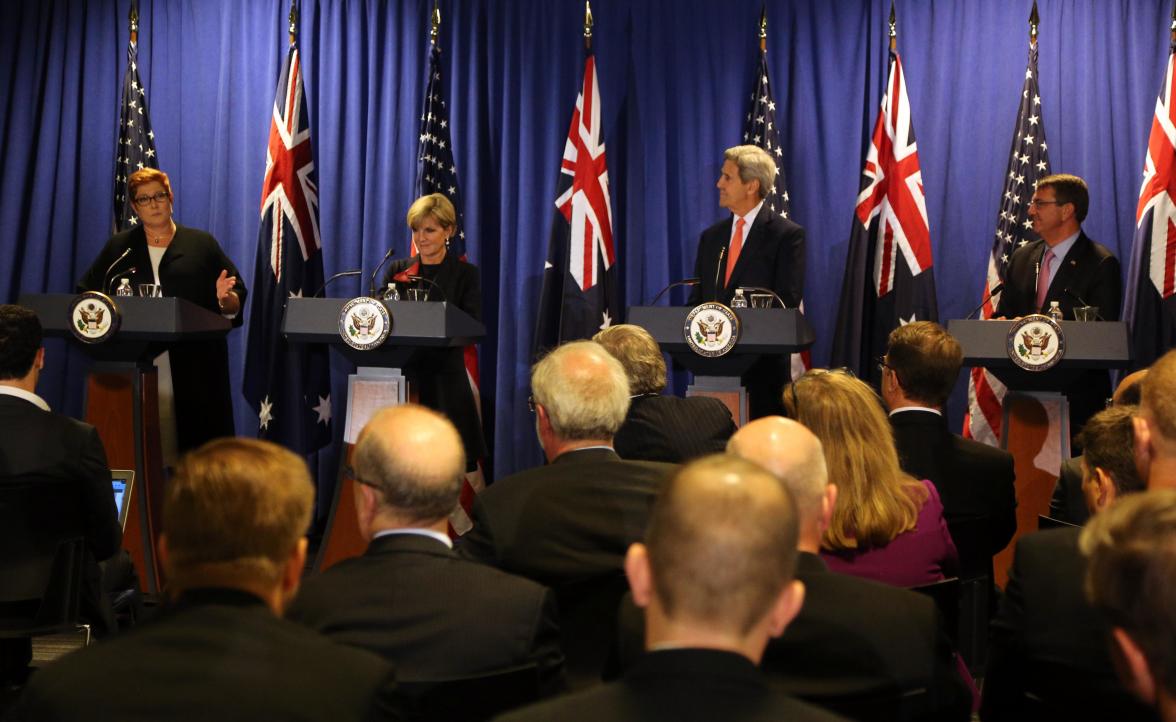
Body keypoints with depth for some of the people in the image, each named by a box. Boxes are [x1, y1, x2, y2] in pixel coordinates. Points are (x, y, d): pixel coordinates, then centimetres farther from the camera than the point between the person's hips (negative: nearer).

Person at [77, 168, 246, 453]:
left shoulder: (202, 245, 10)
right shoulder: (118, 248, 16)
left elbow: (236, 300, 6)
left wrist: (225, 298, -16)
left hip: (195, 368, -1)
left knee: (197, 437, -6)